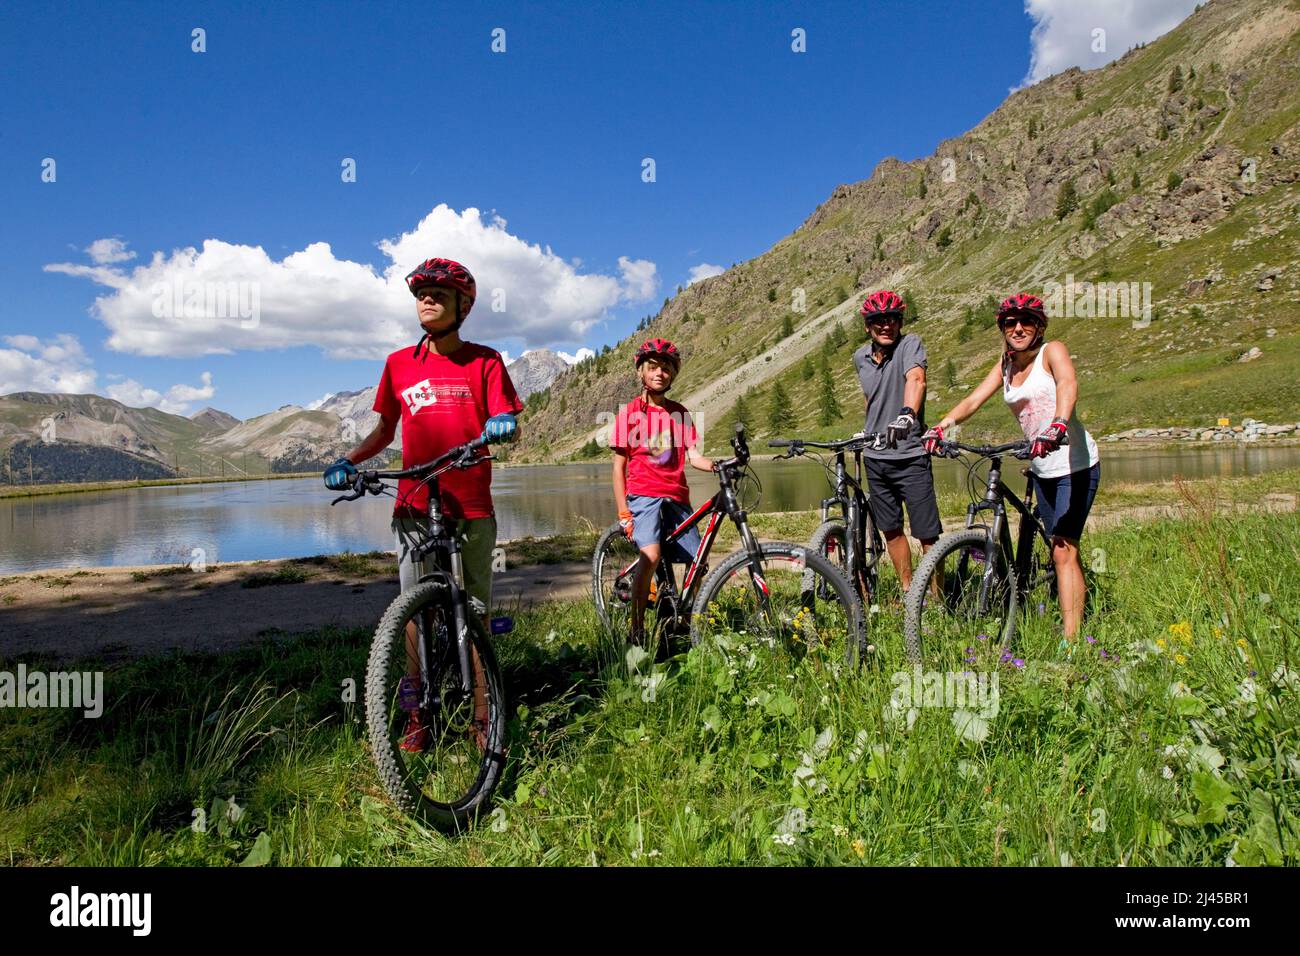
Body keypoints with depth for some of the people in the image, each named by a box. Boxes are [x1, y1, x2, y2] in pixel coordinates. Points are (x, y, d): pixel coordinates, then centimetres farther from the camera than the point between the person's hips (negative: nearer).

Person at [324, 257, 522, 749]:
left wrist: (502, 427, -25)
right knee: (416, 611, 5)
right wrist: (348, 460, 1)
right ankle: (417, 718, 17)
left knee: (475, 612, 5)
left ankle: (484, 717, 16)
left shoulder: (485, 362, 3)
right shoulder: (399, 364, 10)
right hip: (415, 507, 2)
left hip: (472, 509, -2)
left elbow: (508, 426, -2)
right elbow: (385, 430, 17)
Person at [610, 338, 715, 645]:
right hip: (643, 494, -5)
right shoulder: (629, 412, 2)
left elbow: (693, 455, 6)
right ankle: (636, 631, -20)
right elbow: (619, 466, 1)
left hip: (677, 497, 5)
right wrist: (623, 513, -6)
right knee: (650, 556, -28)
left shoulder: (679, 413, 14)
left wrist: (717, 466, -16)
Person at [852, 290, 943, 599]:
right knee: (891, 530, 14)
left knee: (928, 533, -5)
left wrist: (907, 413, -49)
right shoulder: (860, 357, 7)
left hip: (910, 455, -6)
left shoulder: (910, 343, -10)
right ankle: (907, 591, 27)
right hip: (875, 457, 6)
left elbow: (916, 379, -31)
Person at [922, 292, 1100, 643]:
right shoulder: (1006, 364, 9)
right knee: (1064, 549, 14)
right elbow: (974, 399, -2)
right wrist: (941, 426, -19)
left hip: (1076, 464, -7)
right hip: (1042, 470, 7)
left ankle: (1071, 641, -10)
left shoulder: (1052, 351, -10)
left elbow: (1068, 385, -30)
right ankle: (1081, 607, 29)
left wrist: (1057, 426, -49)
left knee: (1063, 550, -12)